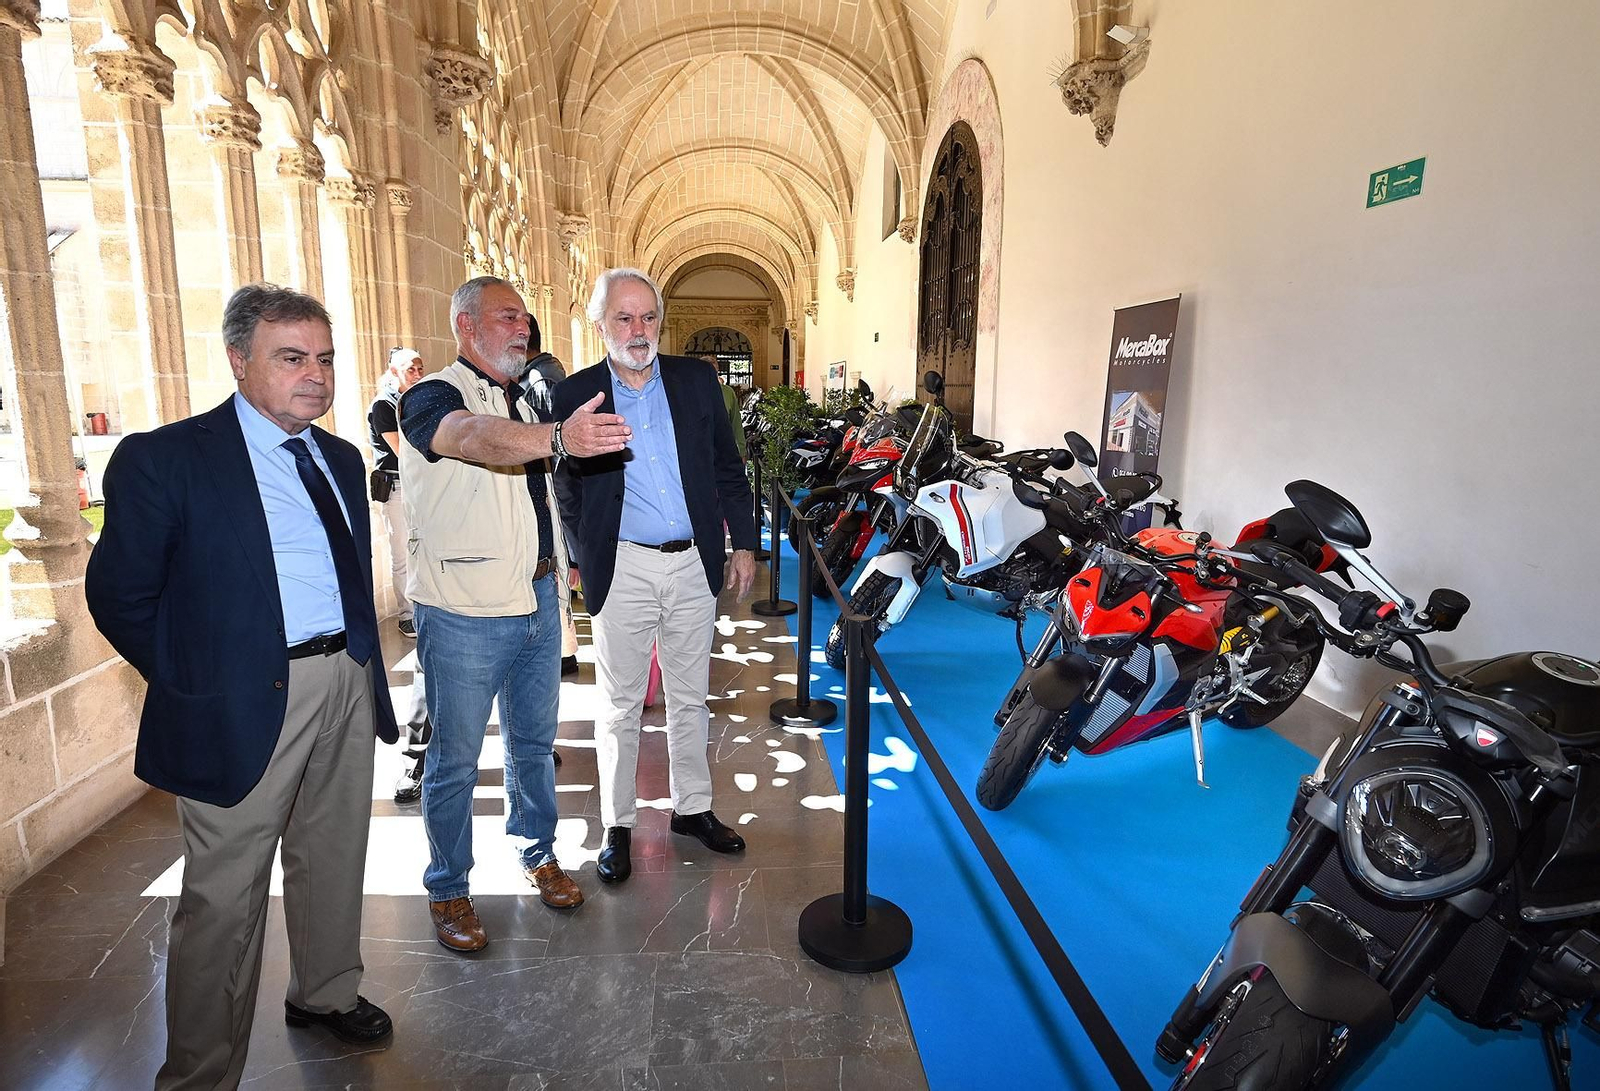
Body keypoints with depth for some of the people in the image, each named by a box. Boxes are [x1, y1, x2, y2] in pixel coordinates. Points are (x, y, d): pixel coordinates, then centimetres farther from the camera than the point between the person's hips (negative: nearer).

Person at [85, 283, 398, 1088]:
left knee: (333, 861, 21)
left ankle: (326, 992, 44)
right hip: (245, 704, -6)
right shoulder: (164, 458, -9)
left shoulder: (341, 459, 10)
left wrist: (361, 661, 10)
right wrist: (191, 683, -6)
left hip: (348, 685, 6)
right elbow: (119, 596, -7)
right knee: (224, 899, 6)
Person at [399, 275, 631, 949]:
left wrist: (558, 559, 15)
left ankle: (538, 853, 38)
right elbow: (475, 437, -36)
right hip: (463, 616, -7)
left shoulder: (524, 401, 14)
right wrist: (559, 437, -53)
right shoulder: (432, 398, -11)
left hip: (537, 600, 7)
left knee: (534, 742, 19)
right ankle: (447, 889, 26)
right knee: (455, 760, 7)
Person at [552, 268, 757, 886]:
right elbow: (566, 492, 3)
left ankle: (692, 808, 33)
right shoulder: (577, 394, -3)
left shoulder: (696, 380, 3)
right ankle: (618, 825, 27)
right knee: (620, 707, 10)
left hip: (694, 564, 2)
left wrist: (744, 544, 7)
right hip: (623, 570, -2)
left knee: (690, 699, 15)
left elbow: (728, 468, 8)